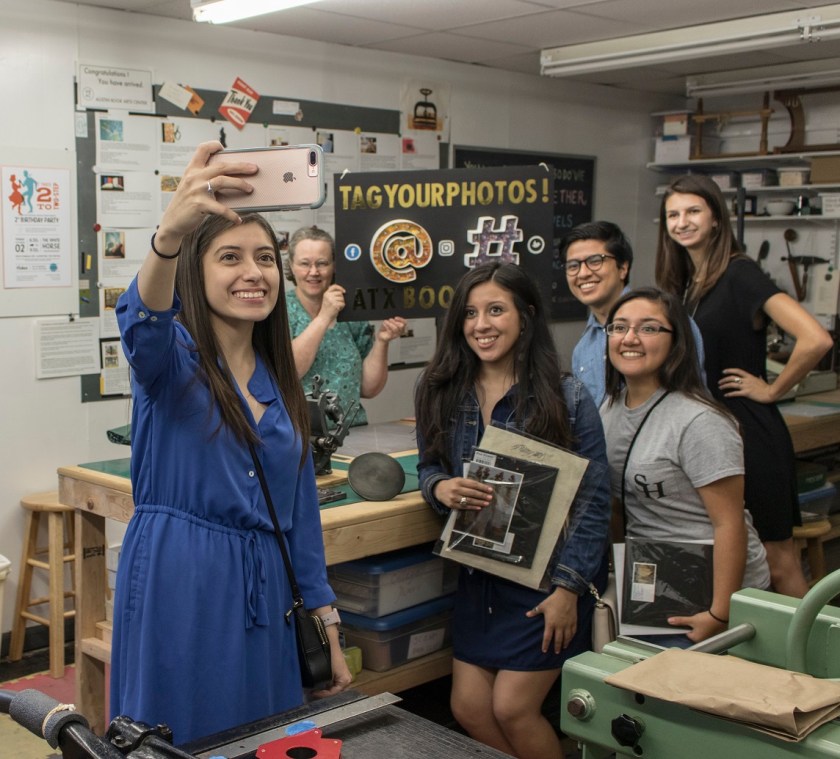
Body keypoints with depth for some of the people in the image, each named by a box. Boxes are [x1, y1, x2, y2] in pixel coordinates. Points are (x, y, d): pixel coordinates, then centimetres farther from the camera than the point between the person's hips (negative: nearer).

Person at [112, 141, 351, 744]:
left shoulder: (281, 384, 11)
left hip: (264, 595, 5)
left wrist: (329, 631, 11)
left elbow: (302, 514, 13)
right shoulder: (171, 358, -5)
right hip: (177, 587, -5)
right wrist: (170, 232, -52)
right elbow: (144, 322, -31)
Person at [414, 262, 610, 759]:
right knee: (468, 708, 6)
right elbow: (428, 467, 10)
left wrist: (568, 587, -16)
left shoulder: (566, 397, -12)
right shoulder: (440, 392, -1)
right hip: (479, 574, 5)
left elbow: (594, 500, -11)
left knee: (512, 708, -4)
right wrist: (440, 488, -15)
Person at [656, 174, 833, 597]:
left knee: (776, 561, 1)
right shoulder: (682, 281, 10)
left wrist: (771, 390, -15)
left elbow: (816, 340, -26)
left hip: (747, 435, -8)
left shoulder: (739, 274, -14)